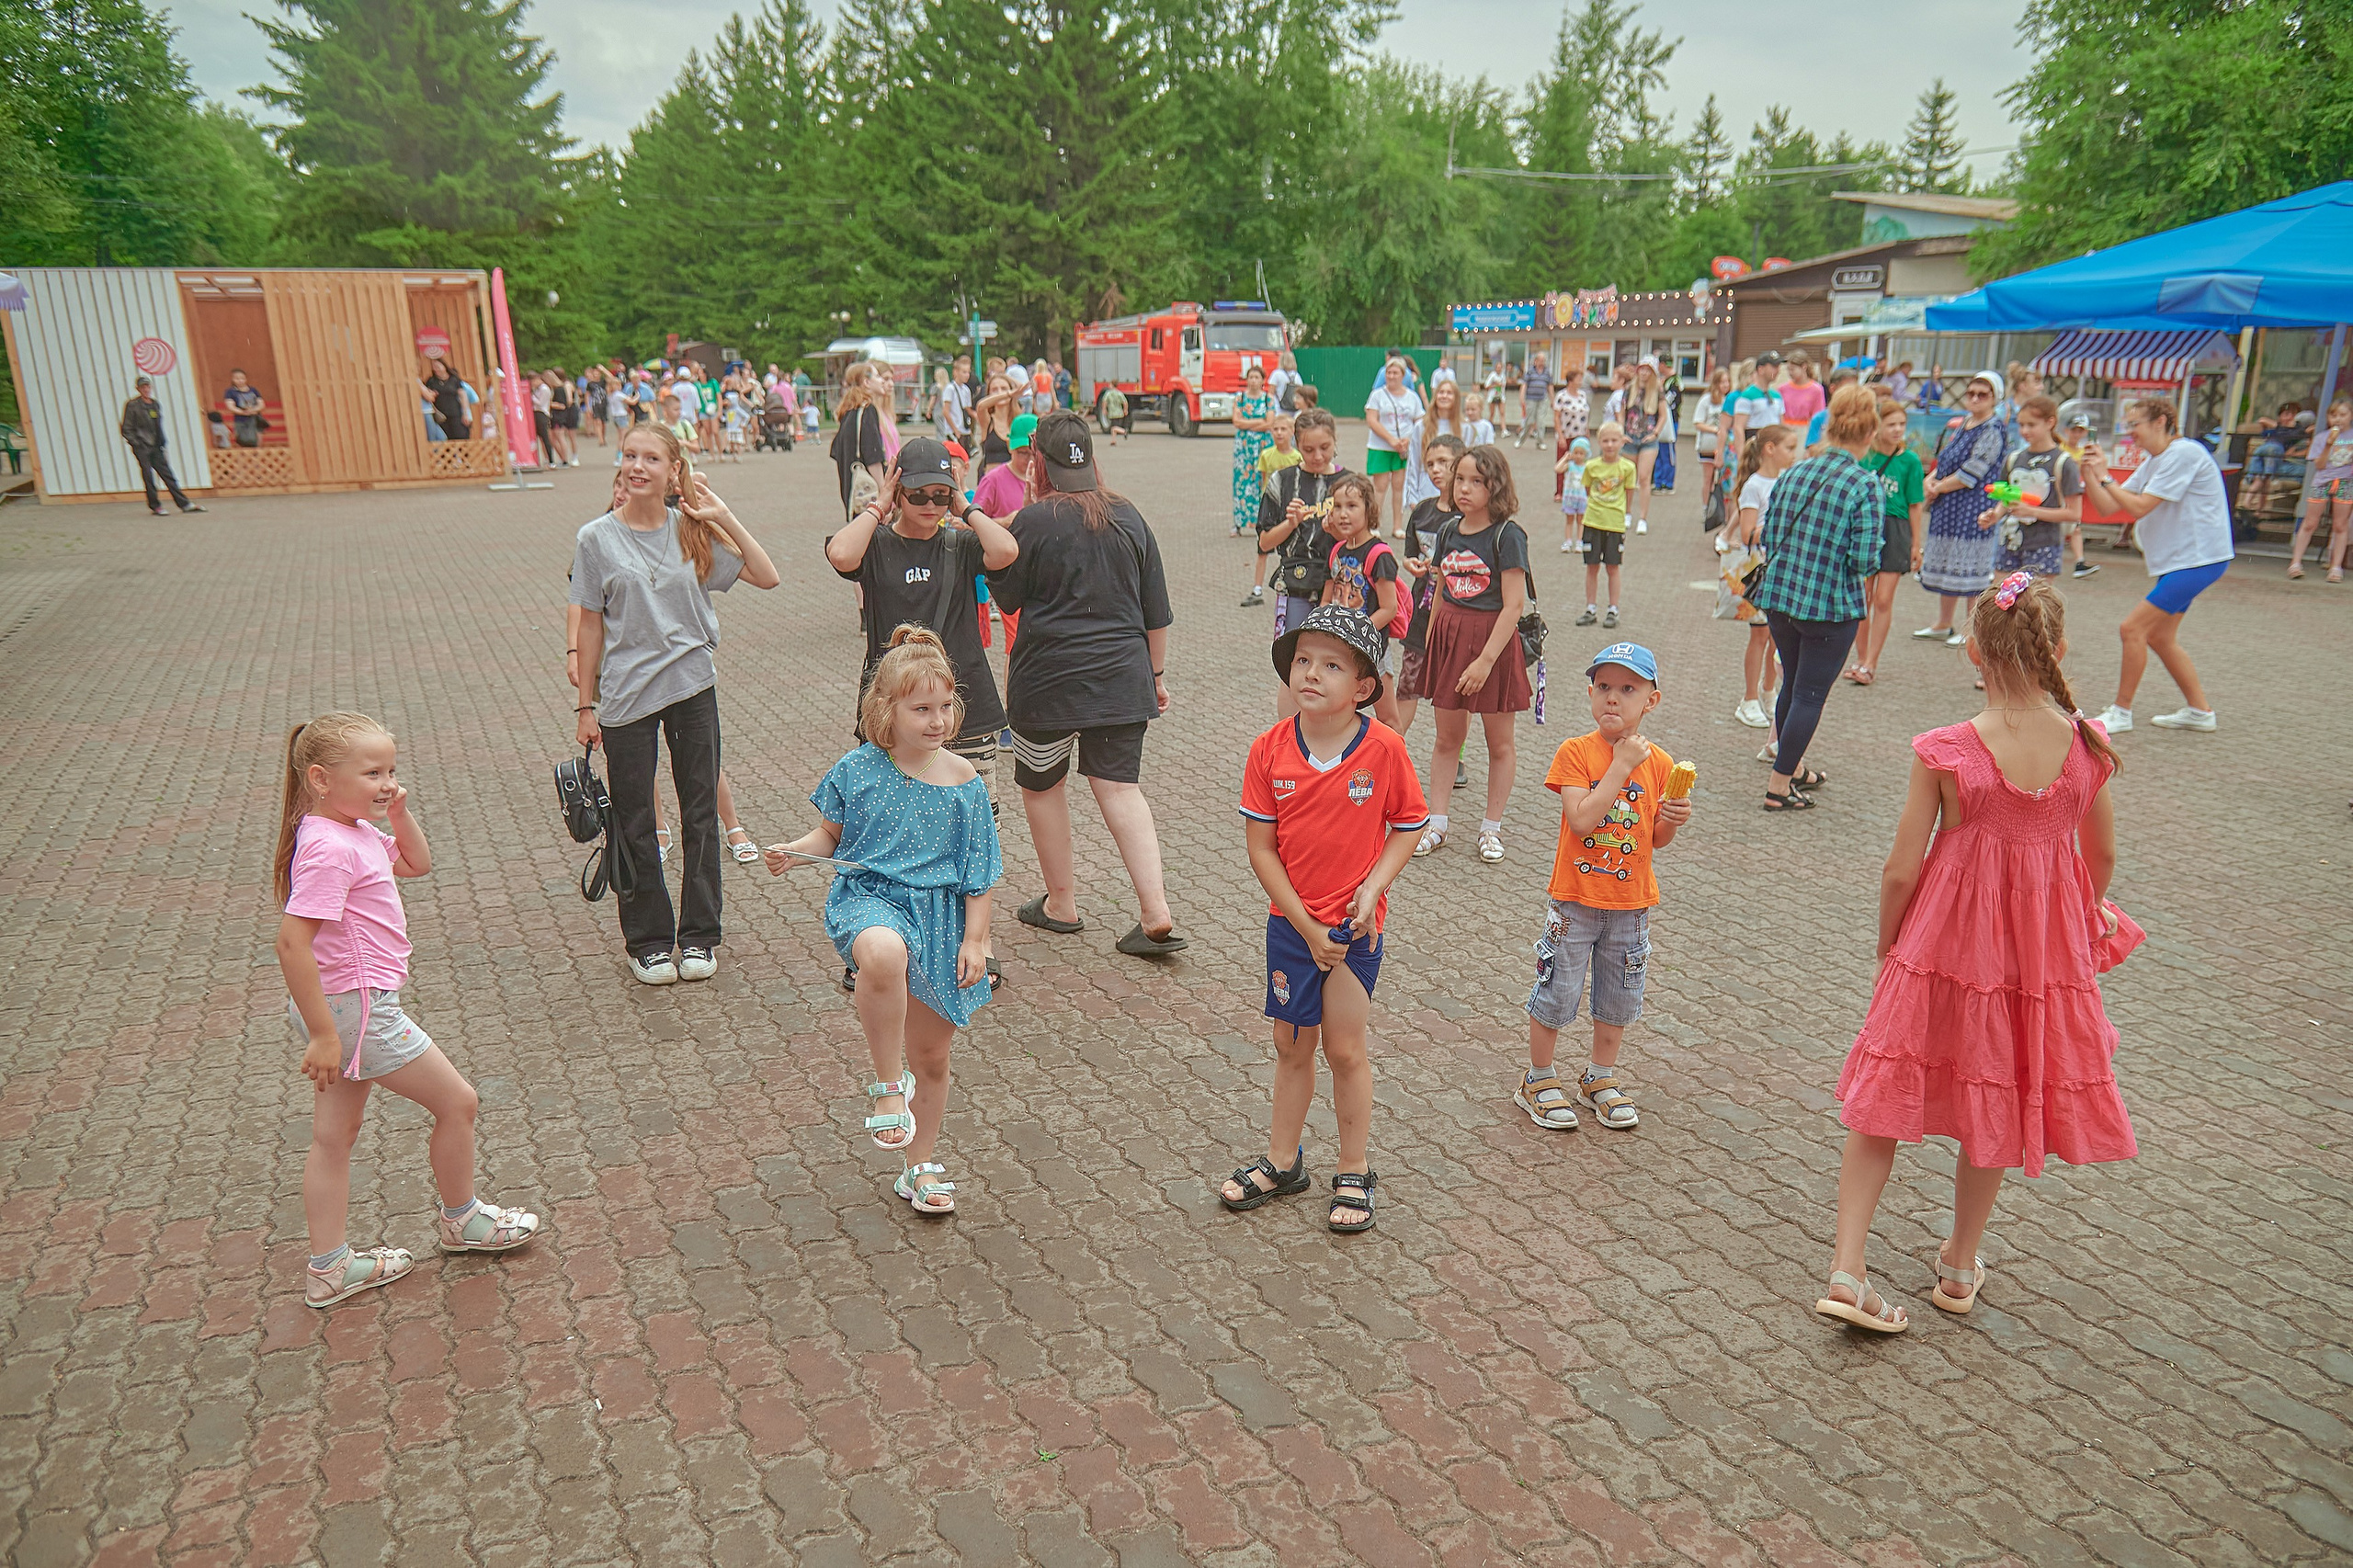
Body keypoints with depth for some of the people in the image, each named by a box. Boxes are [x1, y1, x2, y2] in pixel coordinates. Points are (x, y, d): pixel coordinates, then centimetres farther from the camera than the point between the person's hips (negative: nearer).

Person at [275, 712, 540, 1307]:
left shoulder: (355, 832, 5)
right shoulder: (328, 851, -24)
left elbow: (417, 863, 22)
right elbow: (291, 944, -27)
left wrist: (399, 814, 3)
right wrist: (324, 1035, -25)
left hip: (338, 1009, 10)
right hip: (357, 1009, -10)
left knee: (334, 1135, 16)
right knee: (458, 1102, 5)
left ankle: (329, 1268, 26)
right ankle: (460, 1219, 26)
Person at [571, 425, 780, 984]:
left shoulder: (694, 530, 1)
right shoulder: (597, 539, -3)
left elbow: (767, 577, -1)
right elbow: (591, 626, 0)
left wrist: (725, 519, -8)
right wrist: (587, 706, 0)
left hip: (693, 688, 1)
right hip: (626, 696, -1)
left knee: (700, 812, 8)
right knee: (634, 822, 6)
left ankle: (699, 935, 21)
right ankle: (647, 940, 21)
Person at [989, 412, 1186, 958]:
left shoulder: (1034, 520, -10)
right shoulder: (1129, 517, 4)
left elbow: (1005, 598, 0)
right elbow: (1156, 611, 9)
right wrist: (1156, 673, 19)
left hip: (1049, 677, -4)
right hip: (1121, 676, 4)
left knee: (1042, 785, 15)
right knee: (1120, 786, 6)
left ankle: (1061, 904, 25)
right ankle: (1157, 915, -6)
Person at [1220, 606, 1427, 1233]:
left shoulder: (1383, 748, -13)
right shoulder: (1270, 750, -9)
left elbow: (1408, 826, -2)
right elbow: (1261, 848, -7)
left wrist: (1373, 888, -17)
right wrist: (1307, 927, -11)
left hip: (1356, 922, -2)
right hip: (1291, 921, 2)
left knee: (1344, 1047, 6)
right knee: (1292, 1046, 16)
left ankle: (1355, 1173, 25)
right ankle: (1283, 1162, 34)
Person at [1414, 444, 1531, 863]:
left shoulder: (1507, 535, -13)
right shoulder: (1448, 531, 5)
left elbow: (1513, 605, -17)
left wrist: (1486, 660, -20)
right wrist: (1429, 646, 10)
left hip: (1494, 639, -5)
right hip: (1448, 637, 5)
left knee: (1499, 742, 9)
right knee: (1447, 738, 12)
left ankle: (1491, 828, 21)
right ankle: (1436, 824, 21)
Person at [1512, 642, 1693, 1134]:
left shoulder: (1659, 764, -2)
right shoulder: (1576, 752, -12)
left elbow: (1655, 839, 6)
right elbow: (1582, 820, -24)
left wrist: (1674, 819, -16)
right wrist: (1622, 765, -24)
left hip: (1631, 902, 4)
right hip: (1575, 898, -3)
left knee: (1619, 996, 16)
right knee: (1557, 991, 6)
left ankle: (1600, 1079, 35)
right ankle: (1539, 1080, 25)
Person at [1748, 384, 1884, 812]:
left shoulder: (1795, 473, 2)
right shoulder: (1864, 486, -14)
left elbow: (1769, 537, 7)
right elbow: (1865, 560, -16)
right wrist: (1876, 544, 5)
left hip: (1779, 596, 6)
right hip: (1830, 605, -6)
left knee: (1793, 684, 22)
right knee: (1810, 695, 5)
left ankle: (1794, 769, 38)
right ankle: (1779, 787, 9)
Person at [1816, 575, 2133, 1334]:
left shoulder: (1945, 751, -17)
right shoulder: (2087, 746, -8)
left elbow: (1900, 871, -13)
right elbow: (2101, 857, 7)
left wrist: (1889, 947, 5)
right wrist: (2085, 917, 28)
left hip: (1945, 938, -3)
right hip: (2044, 948, 3)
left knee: (1887, 1099, 9)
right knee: (1997, 1100, 20)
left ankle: (1846, 1269, 5)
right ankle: (1960, 1263, 36)